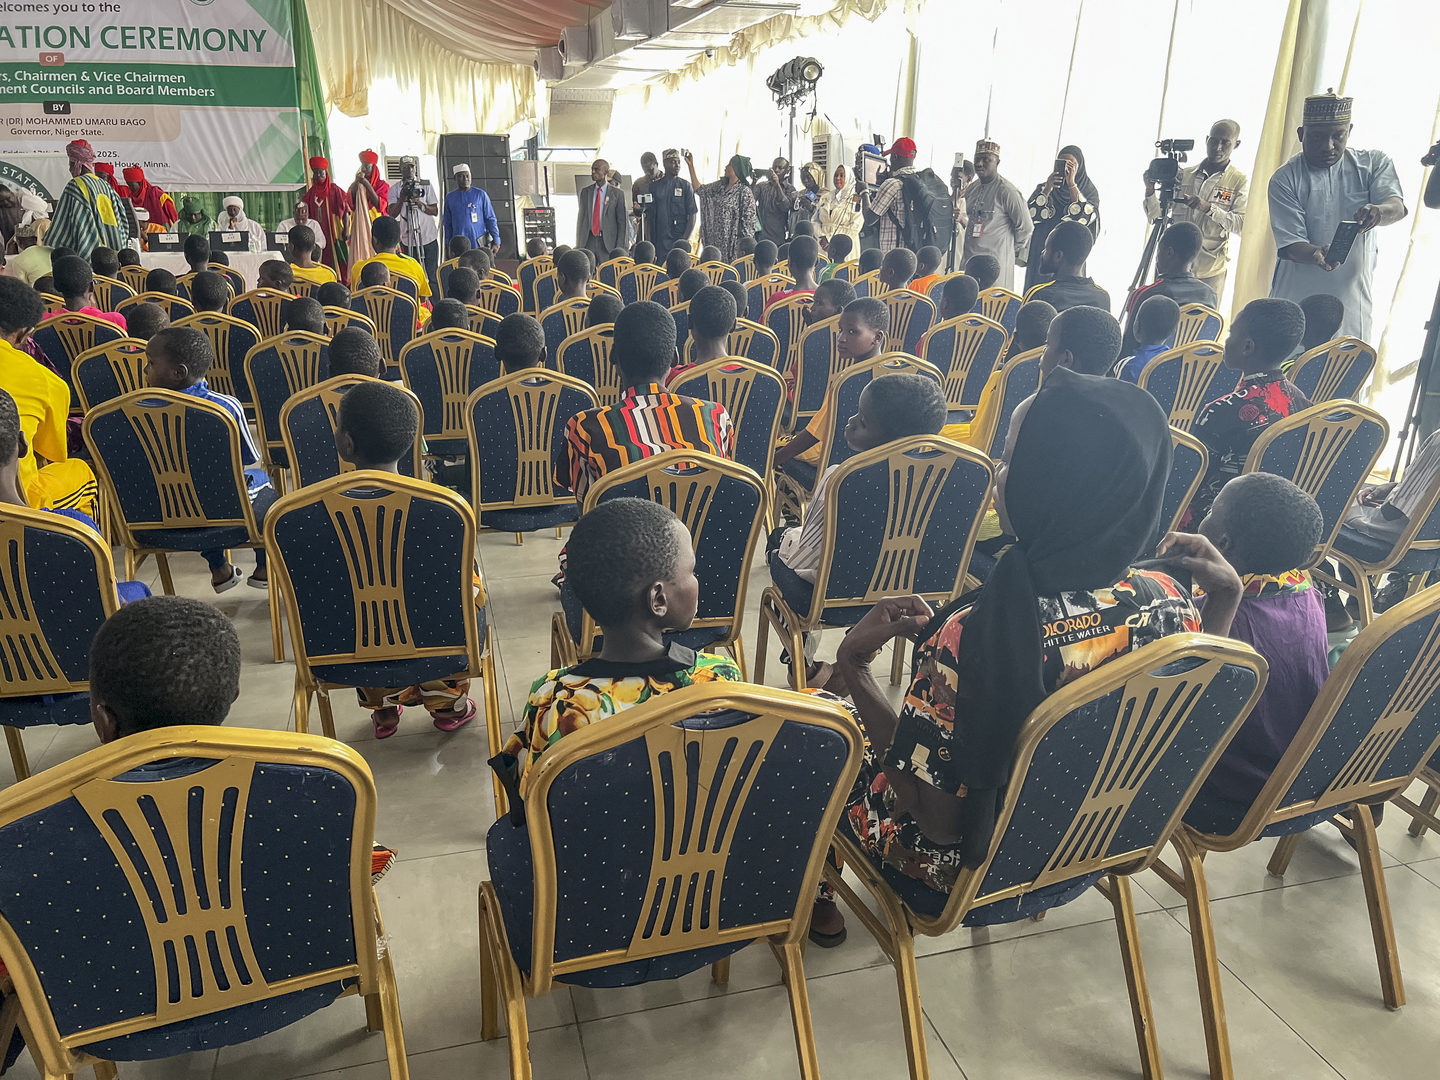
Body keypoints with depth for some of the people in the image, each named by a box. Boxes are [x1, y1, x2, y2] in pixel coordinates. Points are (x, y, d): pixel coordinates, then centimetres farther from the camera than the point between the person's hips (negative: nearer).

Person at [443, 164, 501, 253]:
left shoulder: (480, 194, 5)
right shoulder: (450, 197, 11)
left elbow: (491, 219, 5)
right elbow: (447, 223, 17)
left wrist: (496, 241, -1)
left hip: (479, 245, -2)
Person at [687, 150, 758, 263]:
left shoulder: (745, 192, -10)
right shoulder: (720, 186, 11)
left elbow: (748, 222, -12)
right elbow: (699, 189, 19)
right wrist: (691, 165, 17)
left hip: (732, 244, -7)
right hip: (716, 243, 7)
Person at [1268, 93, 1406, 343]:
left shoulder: (1373, 163, 5)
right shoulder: (1285, 180, -3)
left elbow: (1397, 206, -11)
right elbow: (1290, 244, -9)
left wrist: (1378, 211, -36)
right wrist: (1315, 255, -32)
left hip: (1352, 300, 2)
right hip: (1297, 301, -1)